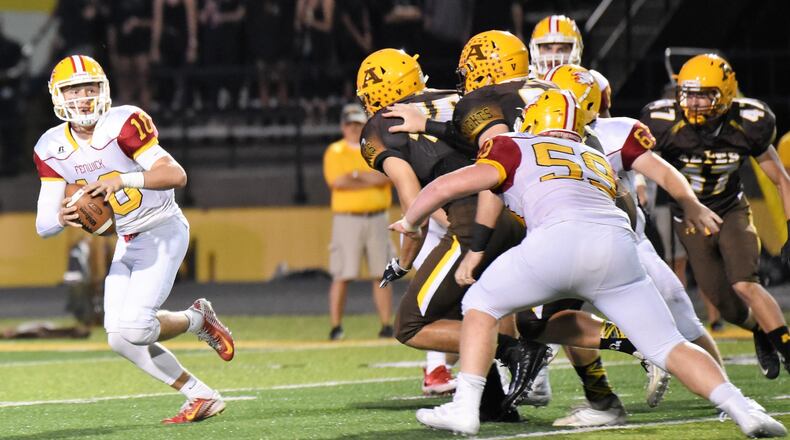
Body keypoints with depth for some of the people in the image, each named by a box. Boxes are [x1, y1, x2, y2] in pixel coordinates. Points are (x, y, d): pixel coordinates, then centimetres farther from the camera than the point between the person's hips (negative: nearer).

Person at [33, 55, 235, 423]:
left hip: (163, 231, -7)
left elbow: (176, 175, -26)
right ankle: (202, 397, 10)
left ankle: (198, 319, 10)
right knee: (120, 338, 0)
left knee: (134, 327, -20)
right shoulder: (53, 148, -2)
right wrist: (62, 217, -27)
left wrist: (123, 179, -39)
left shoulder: (123, 124, -19)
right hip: (127, 243, 7)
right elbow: (44, 225, -3)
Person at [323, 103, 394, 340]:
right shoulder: (335, 152, 4)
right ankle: (336, 327, -5)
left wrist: (354, 175, -9)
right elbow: (337, 182, -12)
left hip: (377, 218, 3)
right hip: (347, 220, -3)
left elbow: (384, 176, -7)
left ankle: (386, 326, 6)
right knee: (342, 275, -7)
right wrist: (371, 180, -8)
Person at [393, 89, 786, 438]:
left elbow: (444, 187, 18)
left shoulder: (516, 149, 24)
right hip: (619, 242, 4)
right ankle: (741, 408, -7)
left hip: (562, 236, -4)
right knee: (667, 346, 10)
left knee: (482, 305, 18)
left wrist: (410, 221, 38)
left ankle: (465, 408, 8)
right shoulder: (600, 162, 38)